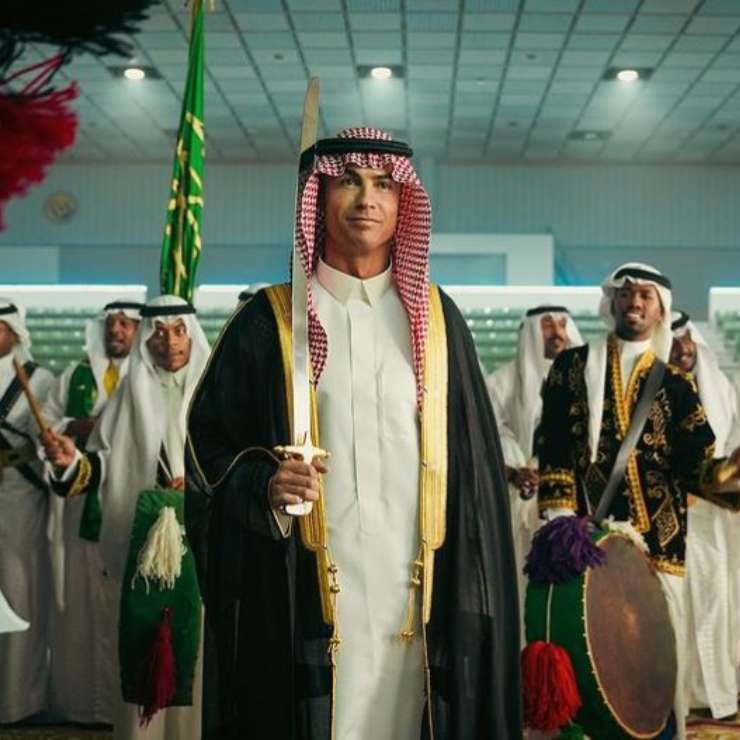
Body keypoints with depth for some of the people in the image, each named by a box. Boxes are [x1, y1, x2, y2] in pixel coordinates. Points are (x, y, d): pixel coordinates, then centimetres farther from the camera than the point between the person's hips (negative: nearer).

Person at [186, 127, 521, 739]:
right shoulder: (270, 321, 3)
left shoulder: (436, 318, 9)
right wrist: (265, 484, -16)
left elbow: (473, 457, 9)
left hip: (417, 594, 2)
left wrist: (472, 591, 3)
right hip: (305, 593, -2)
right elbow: (208, 443, 4)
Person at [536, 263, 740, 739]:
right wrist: (561, 520, -9)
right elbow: (552, 450, 2)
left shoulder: (676, 384, 11)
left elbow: (696, 464, 2)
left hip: (656, 539, 1)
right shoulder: (572, 368, 10)